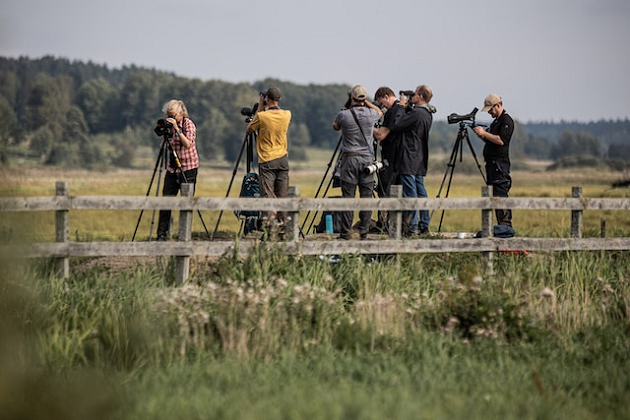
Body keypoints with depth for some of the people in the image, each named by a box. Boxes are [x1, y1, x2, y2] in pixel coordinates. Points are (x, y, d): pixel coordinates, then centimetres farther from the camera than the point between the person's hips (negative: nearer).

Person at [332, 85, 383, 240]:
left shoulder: (343, 115, -9)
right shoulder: (371, 114, -2)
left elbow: (335, 127, 14)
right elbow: (380, 112, 25)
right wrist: (366, 102, 21)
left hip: (350, 159, -2)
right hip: (367, 159, 2)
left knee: (348, 197, 0)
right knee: (366, 197, 5)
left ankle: (345, 233, -1)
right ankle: (364, 232, 4)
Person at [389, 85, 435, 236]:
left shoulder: (417, 113, -18)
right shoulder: (427, 114, 11)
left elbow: (396, 126, -18)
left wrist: (402, 107, -7)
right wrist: (407, 106, 10)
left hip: (409, 160, -10)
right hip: (420, 159, 10)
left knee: (410, 192, -8)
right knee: (420, 191, 12)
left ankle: (411, 227, -8)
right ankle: (424, 225, 15)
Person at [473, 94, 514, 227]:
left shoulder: (506, 121, -9)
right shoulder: (496, 121, 21)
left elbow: (501, 140, -20)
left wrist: (484, 133, -14)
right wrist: (481, 135, 8)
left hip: (499, 164, -10)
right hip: (492, 164, 10)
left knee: (500, 196, -13)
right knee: (494, 197, 9)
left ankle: (506, 227, -15)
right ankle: (501, 226, 11)